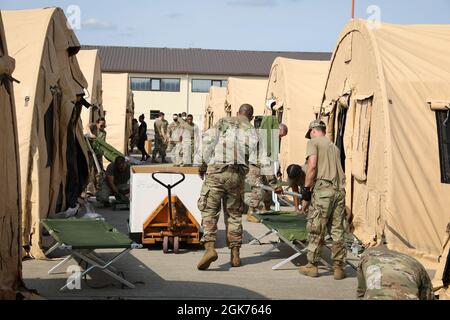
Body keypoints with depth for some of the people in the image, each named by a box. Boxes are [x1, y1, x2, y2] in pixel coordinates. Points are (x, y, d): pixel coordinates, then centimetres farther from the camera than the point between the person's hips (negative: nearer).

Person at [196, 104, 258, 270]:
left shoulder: (223, 122, 10)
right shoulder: (252, 131, 14)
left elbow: (208, 139, -4)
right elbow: (254, 159, 5)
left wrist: (204, 164, 4)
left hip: (216, 171, -2)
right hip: (237, 175, 2)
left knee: (209, 210, -1)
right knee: (234, 214, 13)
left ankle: (210, 247, -19)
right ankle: (235, 254, 16)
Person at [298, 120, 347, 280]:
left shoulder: (313, 142, 5)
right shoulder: (334, 146, 25)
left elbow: (312, 166, -9)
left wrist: (305, 191, -6)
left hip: (323, 189, -6)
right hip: (339, 190, 6)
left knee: (316, 230, 3)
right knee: (337, 230, 9)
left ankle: (312, 265, 11)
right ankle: (338, 267, 12)